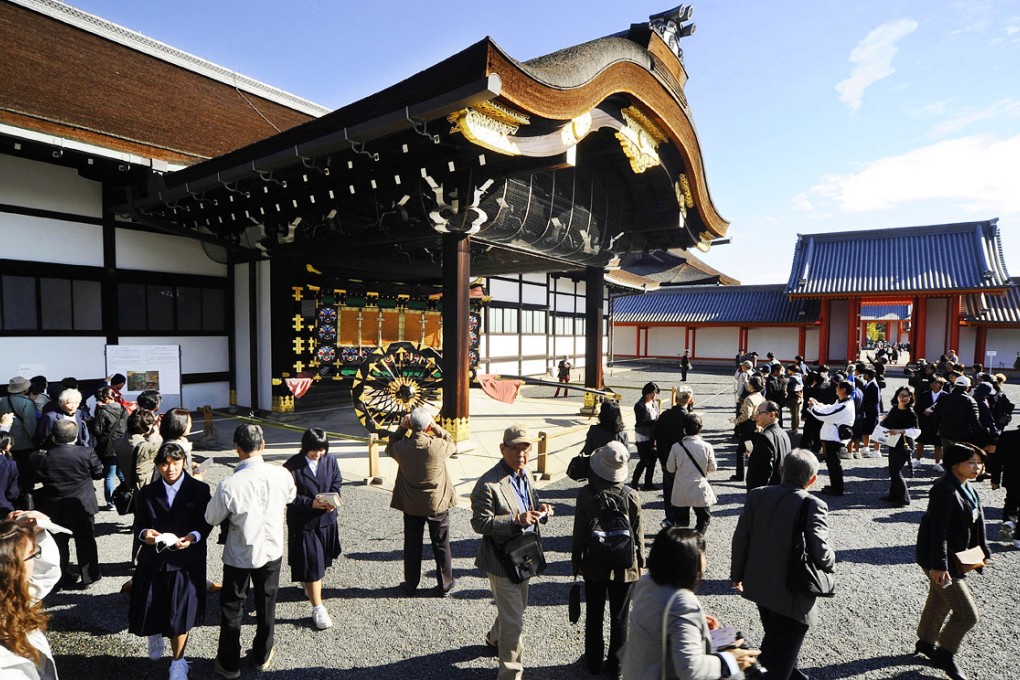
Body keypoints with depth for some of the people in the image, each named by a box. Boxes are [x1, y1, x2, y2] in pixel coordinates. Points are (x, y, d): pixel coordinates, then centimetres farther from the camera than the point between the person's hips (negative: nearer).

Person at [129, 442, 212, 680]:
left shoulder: (200, 490, -7)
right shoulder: (147, 493, 1)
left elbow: (206, 524, -4)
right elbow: (138, 526, 4)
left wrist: (193, 537, -22)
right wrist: (144, 534, -17)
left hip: (186, 562, -2)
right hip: (153, 561, 2)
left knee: (180, 617, 8)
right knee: (148, 612, 12)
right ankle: (155, 634, 51)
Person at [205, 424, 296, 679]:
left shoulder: (229, 485, -28)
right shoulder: (282, 475, -20)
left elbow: (211, 518, -10)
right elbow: (290, 497, 2)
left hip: (239, 555, -2)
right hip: (272, 550, 3)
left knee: (231, 608, 19)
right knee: (266, 604, 21)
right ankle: (263, 656, 40)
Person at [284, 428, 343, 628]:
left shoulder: (330, 461, -4)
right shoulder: (292, 466, -16)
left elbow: (337, 482, 6)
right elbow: (290, 497, -13)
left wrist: (333, 500, -12)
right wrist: (311, 504, -24)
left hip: (327, 518, 5)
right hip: (303, 522, -4)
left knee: (321, 559, 21)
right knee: (311, 564, 1)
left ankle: (307, 582, 52)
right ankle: (318, 608, 13)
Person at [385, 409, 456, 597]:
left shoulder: (402, 447, -17)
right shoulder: (439, 446, -22)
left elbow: (389, 448, 8)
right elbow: (453, 445, 1)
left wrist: (401, 427, 0)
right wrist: (436, 427, -4)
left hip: (411, 505, 2)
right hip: (438, 504, -1)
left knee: (412, 545, 19)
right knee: (441, 546, 14)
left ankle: (411, 584, 33)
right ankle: (444, 585, 25)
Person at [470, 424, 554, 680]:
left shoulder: (525, 474, 1)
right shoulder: (488, 483, -25)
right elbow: (480, 523, -24)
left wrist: (541, 508, -8)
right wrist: (516, 520, -32)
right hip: (502, 560, -8)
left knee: (516, 607, 28)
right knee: (514, 620, 0)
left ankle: (495, 638, 55)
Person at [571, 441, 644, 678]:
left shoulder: (586, 493, -18)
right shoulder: (631, 496, -16)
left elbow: (579, 532, -10)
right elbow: (638, 534, -6)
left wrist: (576, 561, 4)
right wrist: (640, 562, 9)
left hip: (594, 566, 0)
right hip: (624, 567, 0)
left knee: (594, 615, 18)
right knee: (619, 618, 17)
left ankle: (594, 662, 32)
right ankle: (616, 665, 30)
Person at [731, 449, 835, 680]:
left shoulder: (757, 495, -8)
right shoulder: (812, 505, -22)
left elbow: (740, 539, -2)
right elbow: (820, 554, -26)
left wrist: (737, 574, 12)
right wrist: (831, 561, -1)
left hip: (759, 586, 5)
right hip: (792, 596, -5)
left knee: (774, 641, 30)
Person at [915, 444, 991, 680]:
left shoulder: (968, 488, 5)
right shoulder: (944, 490, -25)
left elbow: (977, 524, 16)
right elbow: (938, 531, -26)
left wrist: (983, 552, 16)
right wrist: (939, 565, -26)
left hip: (956, 557, 10)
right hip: (941, 560, -10)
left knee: (939, 602, 23)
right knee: (966, 613, -3)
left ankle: (925, 643, 41)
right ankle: (945, 655, 17)